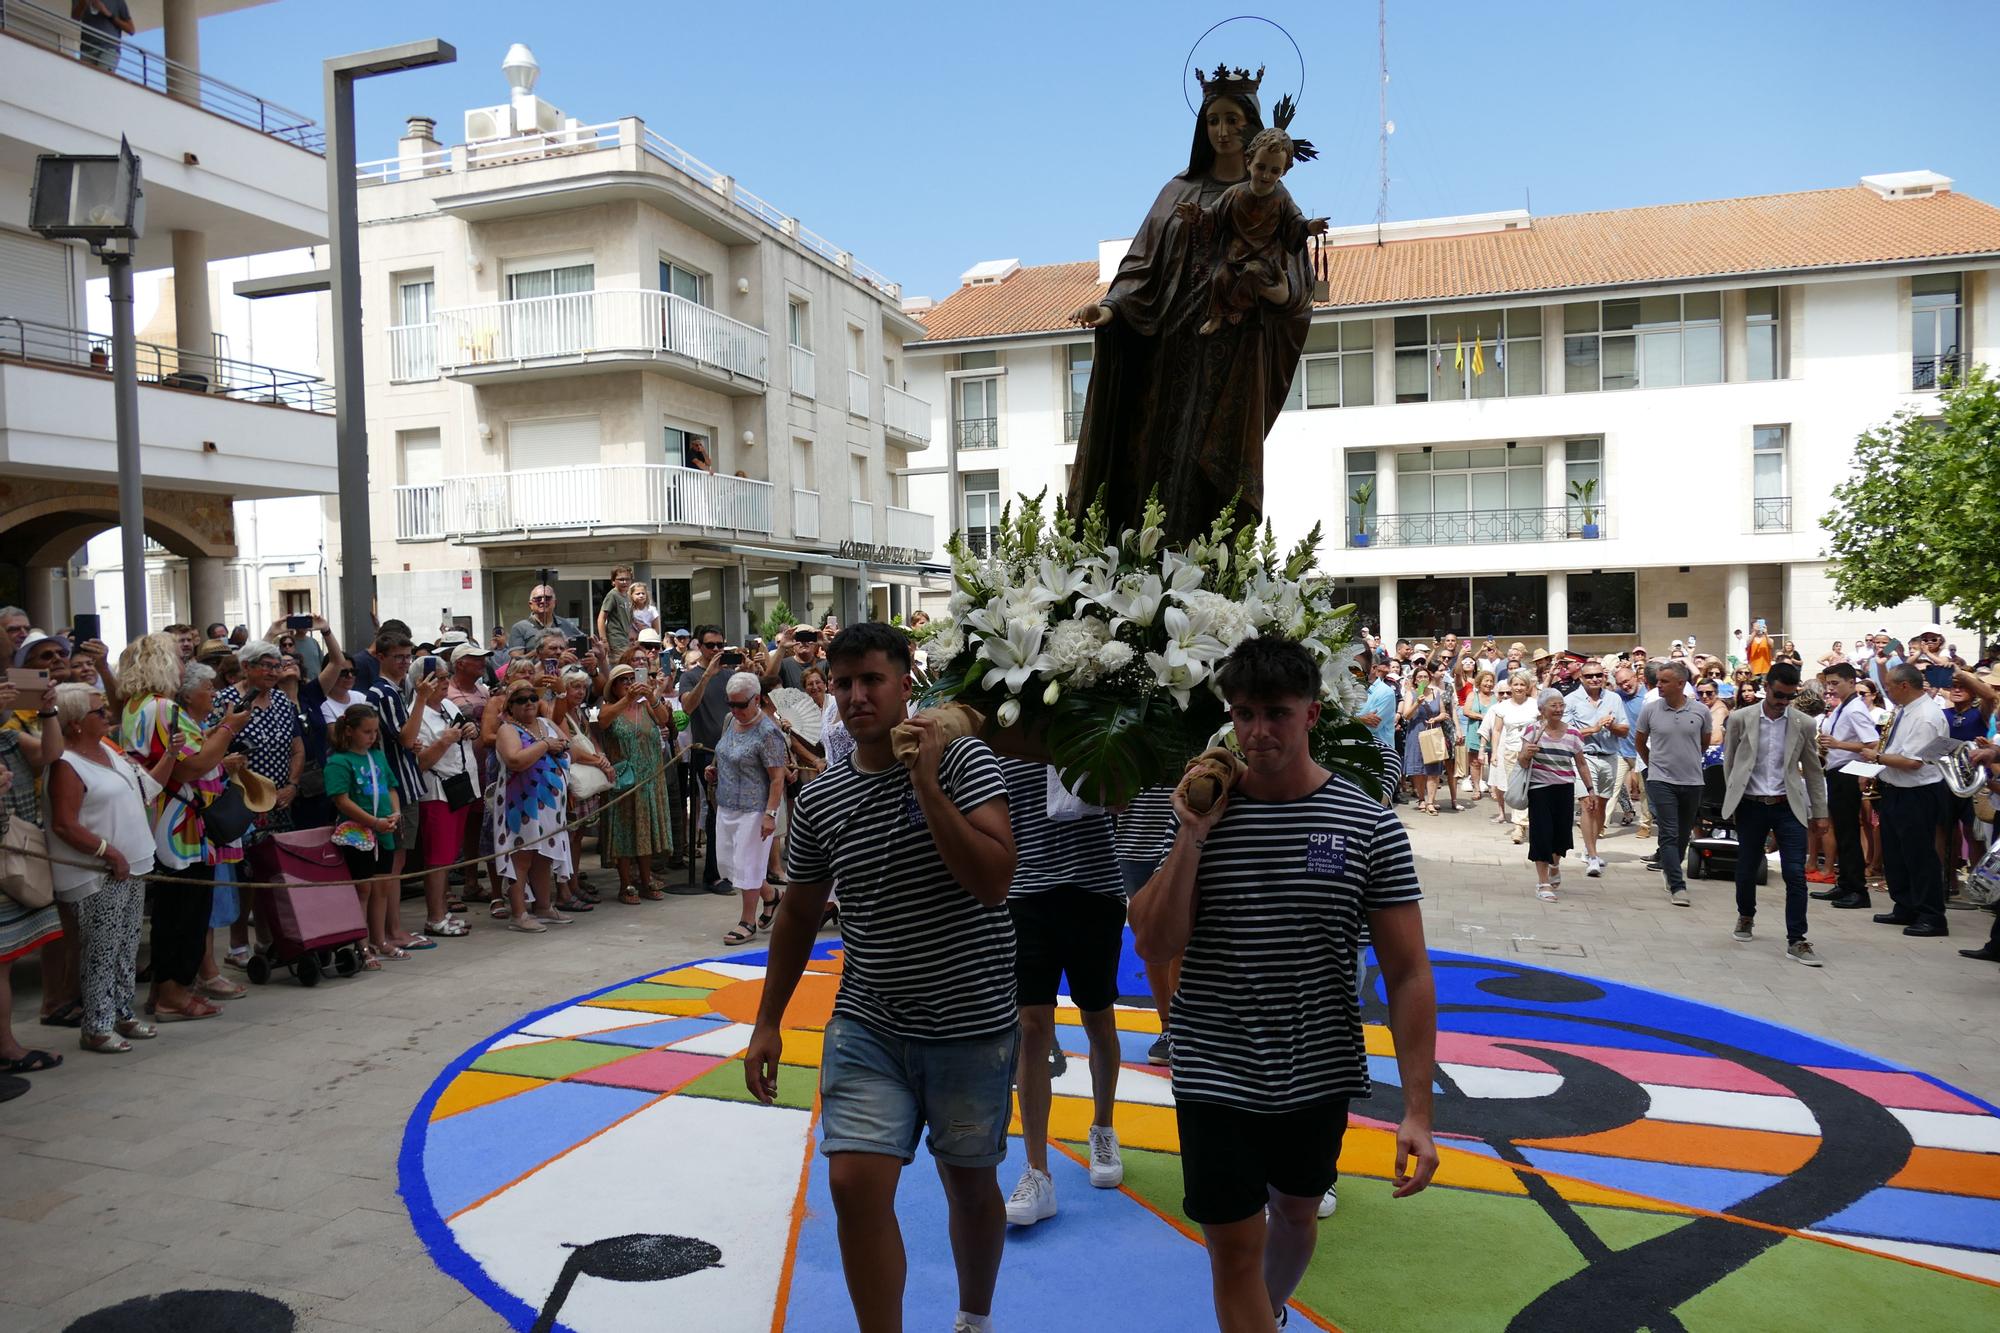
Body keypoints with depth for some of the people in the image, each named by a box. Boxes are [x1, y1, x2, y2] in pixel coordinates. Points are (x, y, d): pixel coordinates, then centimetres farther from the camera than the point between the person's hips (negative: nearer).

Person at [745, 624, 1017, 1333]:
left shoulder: (962, 758, -10)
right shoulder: (819, 799, 0)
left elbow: (993, 880, -22)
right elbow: (799, 911, 12)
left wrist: (928, 785, -26)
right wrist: (768, 1022, 11)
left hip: (973, 1023, -2)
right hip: (868, 1026, 2)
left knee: (970, 1185, 15)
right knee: (855, 1182, -9)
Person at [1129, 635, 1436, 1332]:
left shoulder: (1370, 827, -11)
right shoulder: (1204, 814, -7)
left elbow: (1408, 973, -9)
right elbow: (1156, 944, -11)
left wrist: (1417, 1110, -13)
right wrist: (1192, 835, -21)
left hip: (1320, 1072, 1)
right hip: (1217, 1075, -1)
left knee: (1296, 1212, 24)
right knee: (1234, 1245, 4)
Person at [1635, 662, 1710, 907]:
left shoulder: (1700, 711, -2)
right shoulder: (1650, 710, -4)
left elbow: (1705, 742, 16)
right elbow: (1639, 741, 11)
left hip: (1692, 781, 2)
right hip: (1661, 781, -2)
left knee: (1683, 835, 14)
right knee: (1669, 834, -9)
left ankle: (1670, 871, 34)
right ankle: (1678, 886, -9)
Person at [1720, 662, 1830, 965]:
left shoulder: (1803, 724, 1)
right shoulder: (1739, 719, -2)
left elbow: (1813, 770, 8)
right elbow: (1729, 764, 6)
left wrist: (1819, 812, 7)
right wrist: (1733, 802, 5)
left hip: (1788, 806, 0)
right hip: (1751, 806, 0)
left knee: (1795, 874, -7)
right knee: (1746, 869, 11)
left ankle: (1796, 940, -2)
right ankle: (1746, 916, 38)